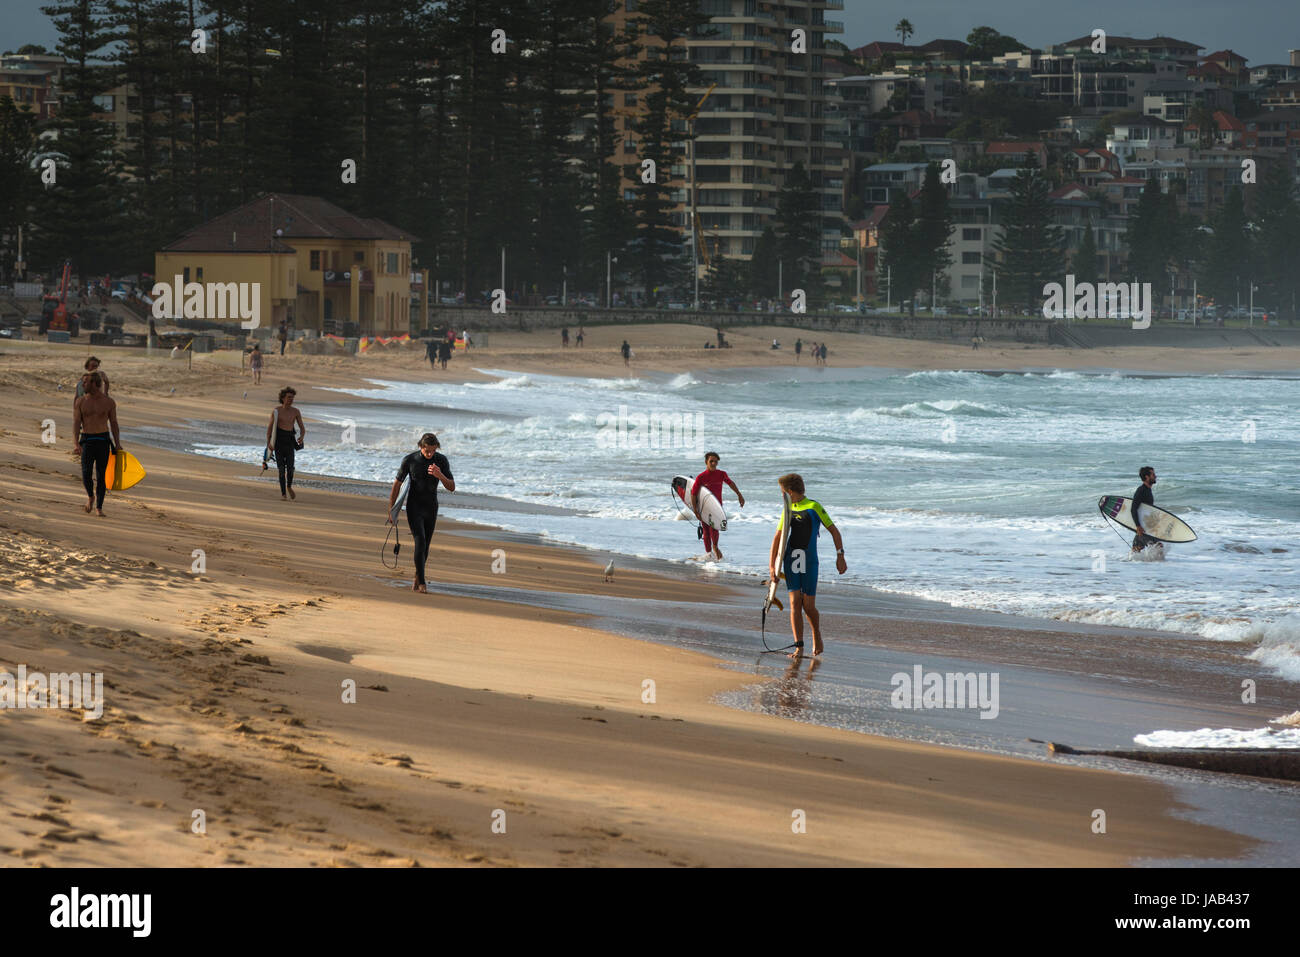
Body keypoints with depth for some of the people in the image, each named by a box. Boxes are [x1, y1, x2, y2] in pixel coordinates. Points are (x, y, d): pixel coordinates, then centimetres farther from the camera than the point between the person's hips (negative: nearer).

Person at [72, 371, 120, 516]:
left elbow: (113, 423, 11)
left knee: (101, 475, -2)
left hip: (103, 440, 0)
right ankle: (90, 496, 19)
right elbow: (76, 423, -3)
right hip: (87, 440, 0)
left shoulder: (109, 403, 3)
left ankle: (99, 507, 6)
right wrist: (75, 443, -15)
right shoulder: (80, 402, 2)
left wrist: (117, 444, 7)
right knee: (86, 474, -11)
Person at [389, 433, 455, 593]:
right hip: (414, 508, -3)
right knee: (420, 543, -18)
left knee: (425, 547, 8)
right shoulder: (410, 460, -12)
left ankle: (417, 582, 20)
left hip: (431, 509, 3)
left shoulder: (442, 460, -7)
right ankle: (421, 582, -18)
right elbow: (397, 484, -3)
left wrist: (440, 475, -29)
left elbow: (451, 488, -8)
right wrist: (391, 510, -2)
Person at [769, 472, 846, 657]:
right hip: (790, 560, 4)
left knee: (808, 606, -2)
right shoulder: (788, 510, 13)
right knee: (795, 602, -6)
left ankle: (817, 636, 26)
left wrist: (840, 556, -6)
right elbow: (777, 538, 14)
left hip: (809, 561, -4)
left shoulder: (814, 507, -2)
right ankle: (798, 647, -6)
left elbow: (834, 531, 0)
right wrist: (771, 565, 6)